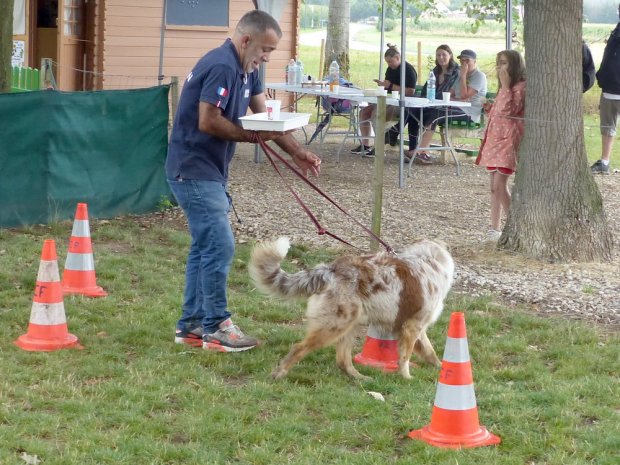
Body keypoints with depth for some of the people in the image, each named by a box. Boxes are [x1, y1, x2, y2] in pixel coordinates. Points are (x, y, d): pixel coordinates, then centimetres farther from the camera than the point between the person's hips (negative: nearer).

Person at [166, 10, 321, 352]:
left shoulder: (246, 70, 12)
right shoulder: (221, 66, -20)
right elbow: (207, 121, -25)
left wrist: (297, 152, 5)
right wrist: (252, 135, -16)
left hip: (209, 172, 10)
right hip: (194, 171, -10)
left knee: (205, 246, 13)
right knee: (220, 246, -9)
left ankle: (191, 325, 19)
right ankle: (216, 327, -2)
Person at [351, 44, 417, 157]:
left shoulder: (408, 70, -13)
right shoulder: (390, 69, 15)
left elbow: (410, 92, -22)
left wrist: (391, 86, -19)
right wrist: (382, 84, 4)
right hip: (390, 102, 10)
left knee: (376, 113, -30)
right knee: (364, 112, 0)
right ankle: (365, 145, 1)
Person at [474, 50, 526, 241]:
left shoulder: (520, 86, -11)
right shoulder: (505, 88, 20)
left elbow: (508, 110, -24)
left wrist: (505, 85, -22)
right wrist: (491, 109, 10)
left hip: (508, 140, -10)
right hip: (495, 139, 10)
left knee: (499, 185, -14)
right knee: (494, 187, 10)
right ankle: (494, 228, 14)